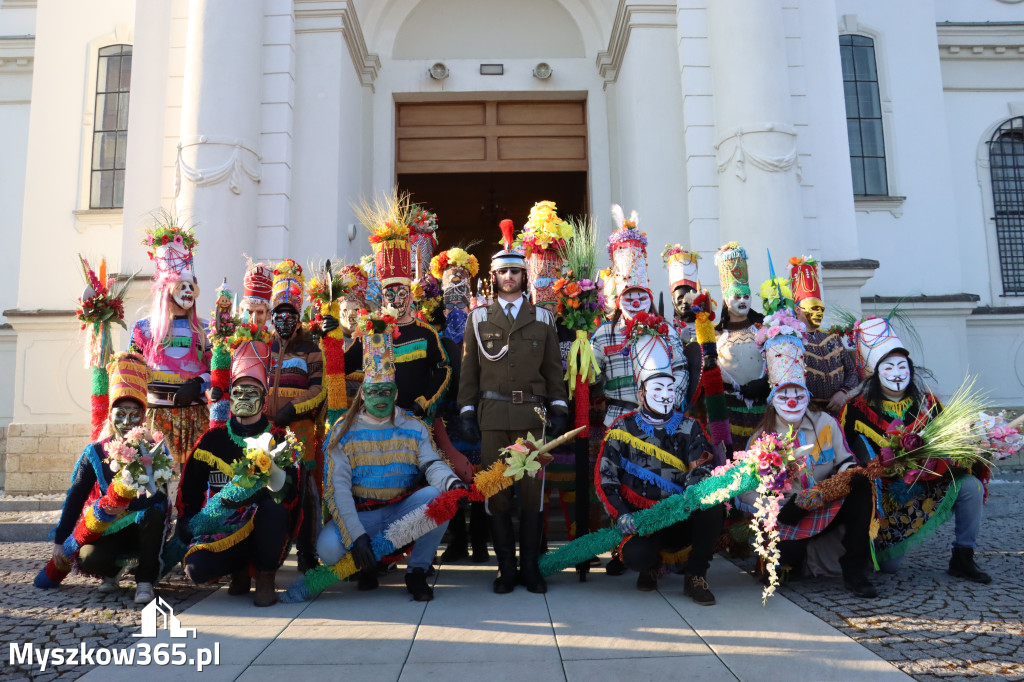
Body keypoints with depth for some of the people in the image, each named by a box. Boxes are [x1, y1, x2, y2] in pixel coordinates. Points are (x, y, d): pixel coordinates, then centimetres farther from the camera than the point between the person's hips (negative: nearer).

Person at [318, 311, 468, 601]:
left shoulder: (414, 428, 5)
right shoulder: (344, 431, -2)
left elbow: (432, 464, -10)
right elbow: (337, 488, -10)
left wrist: (452, 481, -36)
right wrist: (355, 535, -24)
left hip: (404, 509, 1)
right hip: (361, 514, -1)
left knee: (440, 495, -29)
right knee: (328, 547, -30)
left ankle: (417, 571, -9)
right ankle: (369, 564, 7)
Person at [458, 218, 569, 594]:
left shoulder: (543, 318, 10)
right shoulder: (478, 318, 9)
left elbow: (553, 368, 10)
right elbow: (468, 369, 9)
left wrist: (559, 410, 2)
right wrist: (466, 411, 1)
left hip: (533, 414, 0)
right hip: (492, 415, 0)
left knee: (532, 489, 2)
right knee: (496, 490, 2)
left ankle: (530, 566, 13)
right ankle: (505, 567, 12)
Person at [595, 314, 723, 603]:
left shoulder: (688, 428, 7)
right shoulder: (623, 428, 3)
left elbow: (701, 470, -6)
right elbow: (604, 477, -2)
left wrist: (696, 487, -29)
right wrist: (620, 514, -16)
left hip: (682, 518, 1)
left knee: (712, 504, -29)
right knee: (635, 555, -32)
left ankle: (696, 576, -9)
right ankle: (651, 563, 10)